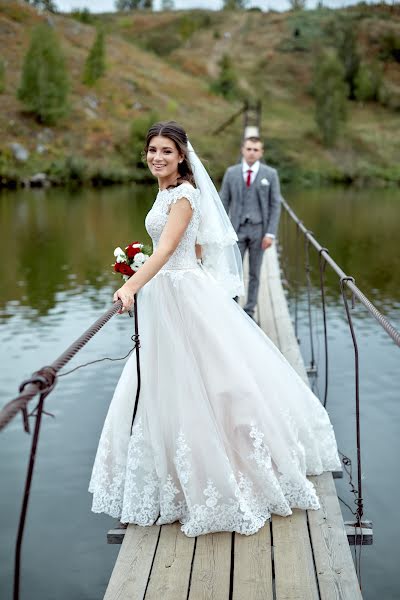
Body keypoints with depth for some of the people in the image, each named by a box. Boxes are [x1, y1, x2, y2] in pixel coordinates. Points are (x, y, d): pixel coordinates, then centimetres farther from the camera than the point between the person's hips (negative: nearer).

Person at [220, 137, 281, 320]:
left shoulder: (270, 174, 0)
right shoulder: (231, 172, 3)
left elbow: (275, 205, 0)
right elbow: (224, 202, 6)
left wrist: (270, 233, -8)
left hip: (259, 229, 0)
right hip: (237, 229, 0)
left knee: (254, 272, 7)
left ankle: (249, 310, 18)